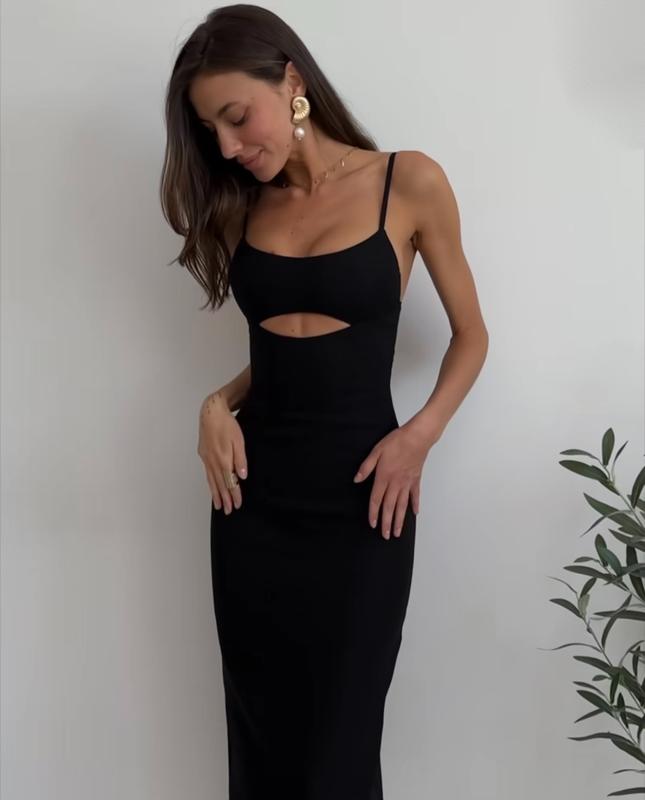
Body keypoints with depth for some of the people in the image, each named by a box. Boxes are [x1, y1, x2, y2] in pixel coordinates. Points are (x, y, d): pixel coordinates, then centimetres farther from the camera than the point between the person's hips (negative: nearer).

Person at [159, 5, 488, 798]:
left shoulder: (408, 182, -4)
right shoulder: (241, 204, 8)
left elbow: (470, 334, 4)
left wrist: (419, 436, -12)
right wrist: (219, 403, -4)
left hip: (360, 497, -4)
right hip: (256, 492, 4)